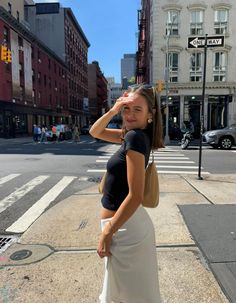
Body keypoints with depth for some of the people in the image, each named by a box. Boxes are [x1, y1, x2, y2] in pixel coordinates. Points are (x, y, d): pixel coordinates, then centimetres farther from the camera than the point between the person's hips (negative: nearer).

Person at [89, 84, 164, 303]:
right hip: (128, 221, 9)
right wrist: (113, 111, -4)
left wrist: (107, 232, -18)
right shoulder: (135, 134, 3)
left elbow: (135, 195, -26)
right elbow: (95, 132, 13)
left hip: (125, 226, -8)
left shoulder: (135, 137, -23)